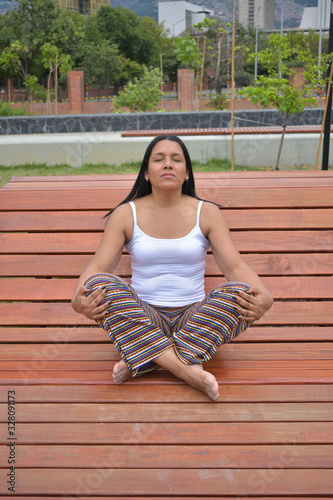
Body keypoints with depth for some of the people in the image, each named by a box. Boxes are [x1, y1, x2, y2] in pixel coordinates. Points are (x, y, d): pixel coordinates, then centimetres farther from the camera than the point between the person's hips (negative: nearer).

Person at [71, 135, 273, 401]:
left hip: (194, 318, 1)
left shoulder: (207, 213, 2)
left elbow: (235, 265, -7)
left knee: (240, 292, -27)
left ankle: (142, 362, -28)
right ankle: (185, 368, -35)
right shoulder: (126, 214, 2)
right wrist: (78, 299, -29)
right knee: (99, 285, -27)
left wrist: (264, 297, -28)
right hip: (142, 322, 0)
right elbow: (98, 267, -6)